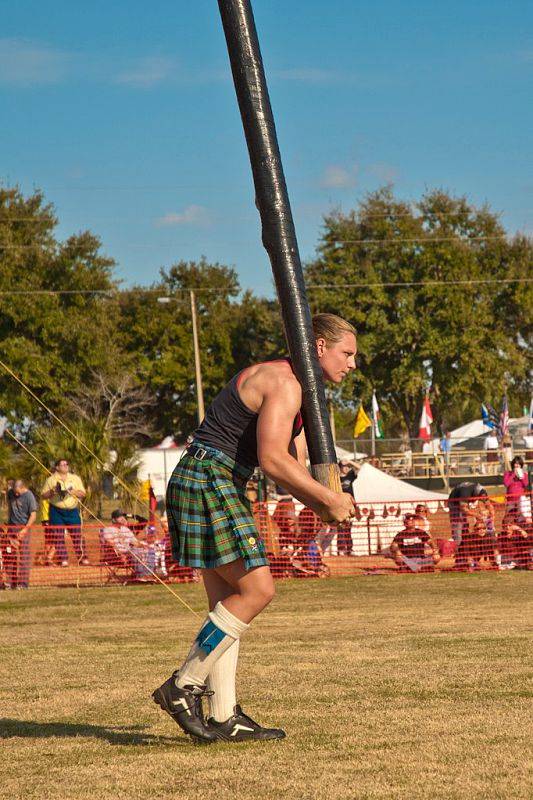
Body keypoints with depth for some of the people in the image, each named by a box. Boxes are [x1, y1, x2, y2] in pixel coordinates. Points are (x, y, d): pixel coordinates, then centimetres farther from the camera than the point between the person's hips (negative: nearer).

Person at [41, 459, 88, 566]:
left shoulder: (75, 478, 12)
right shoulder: (51, 480, 7)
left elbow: (82, 493, 8)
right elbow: (43, 495, 7)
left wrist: (73, 492, -10)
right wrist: (52, 492, -12)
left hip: (72, 510, 1)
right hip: (57, 511, -1)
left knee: (77, 535, -3)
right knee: (59, 536, -3)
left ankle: (82, 558, 1)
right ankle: (63, 559, 1)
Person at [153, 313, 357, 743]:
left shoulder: (297, 392, 20)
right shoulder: (283, 383, -13)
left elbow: (294, 469, 19)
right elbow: (272, 459, -24)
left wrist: (326, 508, 0)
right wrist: (330, 500, -17)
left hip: (221, 488, 11)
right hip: (208, 483, -11)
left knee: (228, 603, 7)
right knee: (256, 590, -12)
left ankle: (224, 717, 7)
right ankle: (183, 687, -8)